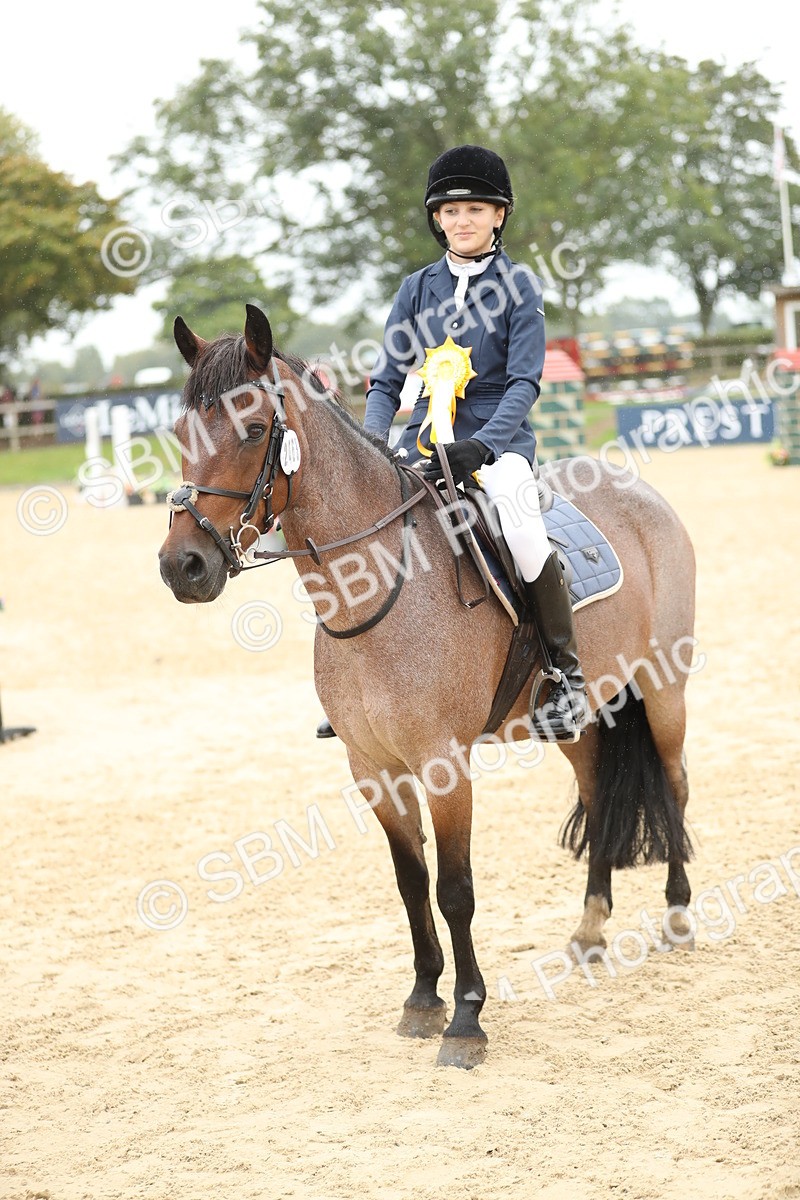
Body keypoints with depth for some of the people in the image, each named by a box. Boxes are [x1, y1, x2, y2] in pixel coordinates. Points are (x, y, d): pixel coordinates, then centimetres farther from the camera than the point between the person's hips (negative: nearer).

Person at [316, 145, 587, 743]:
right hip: (424, 442, 5)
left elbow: (524, 382, -8)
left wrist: (482, 445, -23)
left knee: (517, 516, -35)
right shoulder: (418, 288, 12)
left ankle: (568, 672, -20)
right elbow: (388, 380, 10)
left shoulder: (519, 285, 1)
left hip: (498, 440, -5)